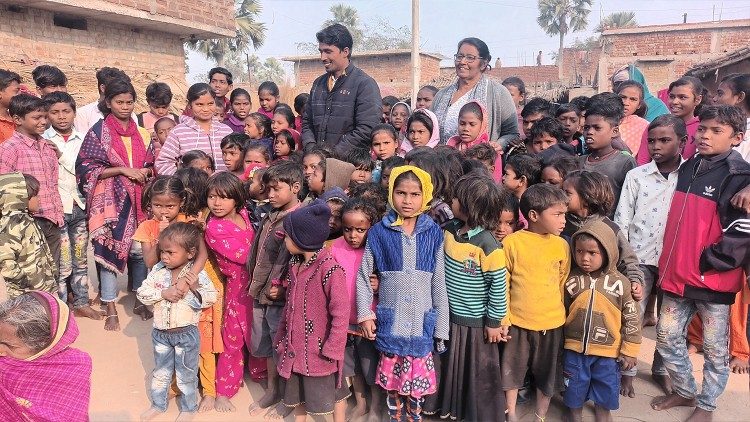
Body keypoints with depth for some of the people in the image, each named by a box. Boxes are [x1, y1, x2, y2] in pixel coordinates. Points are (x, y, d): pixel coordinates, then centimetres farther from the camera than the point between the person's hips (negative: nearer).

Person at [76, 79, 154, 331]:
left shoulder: (140, 133, 12)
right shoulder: (98, 133, -1)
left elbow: (151, 165, 18)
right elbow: (86, 169, -7)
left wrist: (145, 171, -6)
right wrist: (123, 170, -16)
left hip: (138, 200, 4)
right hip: (110, 200, -3)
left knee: (140, 249, 5)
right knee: (109, 249, -3)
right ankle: (110, 308, 8)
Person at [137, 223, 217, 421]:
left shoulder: (198, 274, -15)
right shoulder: (158, 270, -6)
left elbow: (211, 299, -13)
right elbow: (142, 293, -7)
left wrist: (195, 288, -30)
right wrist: (163, 293, -21)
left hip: (186, 333, -3)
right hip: (161, 332, 4)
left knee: (186, 374, 13)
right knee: (160, 372, 22)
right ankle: (157, 405, 42)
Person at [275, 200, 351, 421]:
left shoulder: (330, 269, -23)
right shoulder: (295, 265, 3)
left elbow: (340, 314, -22)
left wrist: (332, 350, -20)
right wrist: (282, 336, 13)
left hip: (318, 350, -7)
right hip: (295, 347, 7)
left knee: (333, 393, 13)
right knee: (298, 393, 23)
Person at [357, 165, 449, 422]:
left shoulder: (433, 234, -2)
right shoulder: (379, 232, -3)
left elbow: (439, 284, 2)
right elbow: (363, 277, 3)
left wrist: (441, 328, 3)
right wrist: (365, 315, -2)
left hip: (422, 323, 0)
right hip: (390, 321, 0)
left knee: (418, 379, 9)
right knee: (392, 377, 12)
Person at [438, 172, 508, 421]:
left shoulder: (487, 245, -23)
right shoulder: (450, 232, -5)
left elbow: (499, 285, -16)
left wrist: (494, 321, -10)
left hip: (476, 321, -6)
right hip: (450, 315, 6)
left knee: (479, 372, 13)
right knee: (452, 366, 22)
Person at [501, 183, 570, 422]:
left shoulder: (561, 245, -4)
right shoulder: (512, 242, -12)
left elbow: (564, 284, 5)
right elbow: (502, 284, -6)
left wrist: (563, 317, 10)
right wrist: (503, 318, -5)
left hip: (552, 323, 2)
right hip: (518, 322, -2)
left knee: (547, 375, 17)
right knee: (513, 369, 15)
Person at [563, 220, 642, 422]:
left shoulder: (620, 282, -11)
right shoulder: (571, 279, -9)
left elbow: (632, 319, -4)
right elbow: (560, 312, 1)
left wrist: (629, 351, -2)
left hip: (607, 351, -1)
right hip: (575, 348, 1)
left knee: (606, 386, 19)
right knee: (575, 386, 18)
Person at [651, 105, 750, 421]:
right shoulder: (686, 169, 9)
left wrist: (705, 262, -15)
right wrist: (671, 262, 12)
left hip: (713, 280, -6)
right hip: (677, 274, 6)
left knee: (714, 348, 11)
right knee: (667, 337, 14)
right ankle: (685, 391, 35)